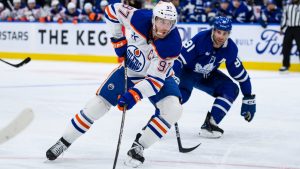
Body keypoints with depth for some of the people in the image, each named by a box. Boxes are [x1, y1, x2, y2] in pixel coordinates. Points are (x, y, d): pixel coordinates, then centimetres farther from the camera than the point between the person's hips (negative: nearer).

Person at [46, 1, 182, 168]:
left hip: (158, 75, -1)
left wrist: (134, 95, -43)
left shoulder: (173, 45, -33)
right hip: (128, 70, 1)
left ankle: (139, 147, -12)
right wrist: (119, 39, -8)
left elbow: (155, 79, -31)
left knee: (173, 109, -25)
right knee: (98, 104, -3)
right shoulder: (139, 17, -29)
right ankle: (64, 142, 14)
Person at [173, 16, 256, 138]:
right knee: (182, 93, -32)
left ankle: (209, 124, -10)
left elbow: (240, 74, -4)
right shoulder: (201, 39, -31)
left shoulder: (231, 48, -14)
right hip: (187, 71, -5)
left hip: (206, 76, 6)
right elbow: (179, 58, -34)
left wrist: (249, 99, -3)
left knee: (231, 89, -11)